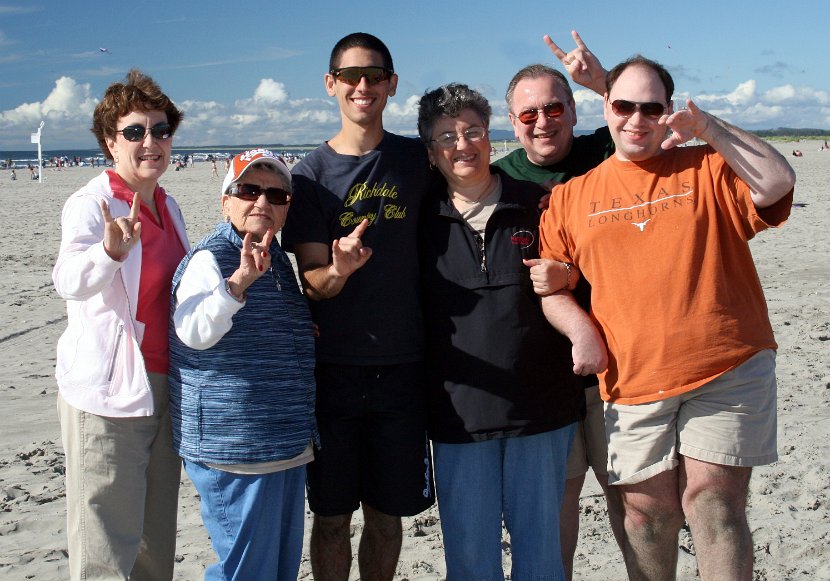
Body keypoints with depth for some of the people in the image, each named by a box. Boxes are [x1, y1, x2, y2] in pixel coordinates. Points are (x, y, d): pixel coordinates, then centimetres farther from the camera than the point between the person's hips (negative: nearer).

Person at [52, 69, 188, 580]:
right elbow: (70, 282, -32)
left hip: (165, 386, 7)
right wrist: (110, 251, -50)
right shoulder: (90, 204, -11)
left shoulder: (168, 206, 11)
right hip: (108, 394, -7)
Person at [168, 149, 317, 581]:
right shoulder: (209, 258, -15)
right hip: (234, 450, -9)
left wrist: (309, 331, 11)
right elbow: (195, 333, -34)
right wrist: (240, 278, -45)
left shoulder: (276, 259, 12)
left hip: (285, 444, 9)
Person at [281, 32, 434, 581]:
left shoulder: (417, 160, 4)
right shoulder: (311, 174, -2)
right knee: (332, 515, 8)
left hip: (403, 365, 2)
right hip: (334, 366, -1)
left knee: (387, 514, 12)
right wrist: (337, 272, -27)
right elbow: (311, 281, -5)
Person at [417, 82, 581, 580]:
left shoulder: (538, 204, 3)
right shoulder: (422, 218, 3)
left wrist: (566, 276, -8)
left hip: (541, 403, 0)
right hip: (459, 408, 0)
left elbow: (582, 274, 13)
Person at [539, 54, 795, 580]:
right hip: (634, 381, 2)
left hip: (728, 370, -2)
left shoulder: (708, 168, 7)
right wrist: (580, 329, -4)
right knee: (647, 509, 7)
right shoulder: (573, 196, 11)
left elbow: (778, 182, -10)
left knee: (713, 503, -3)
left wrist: (706, 127, -14)